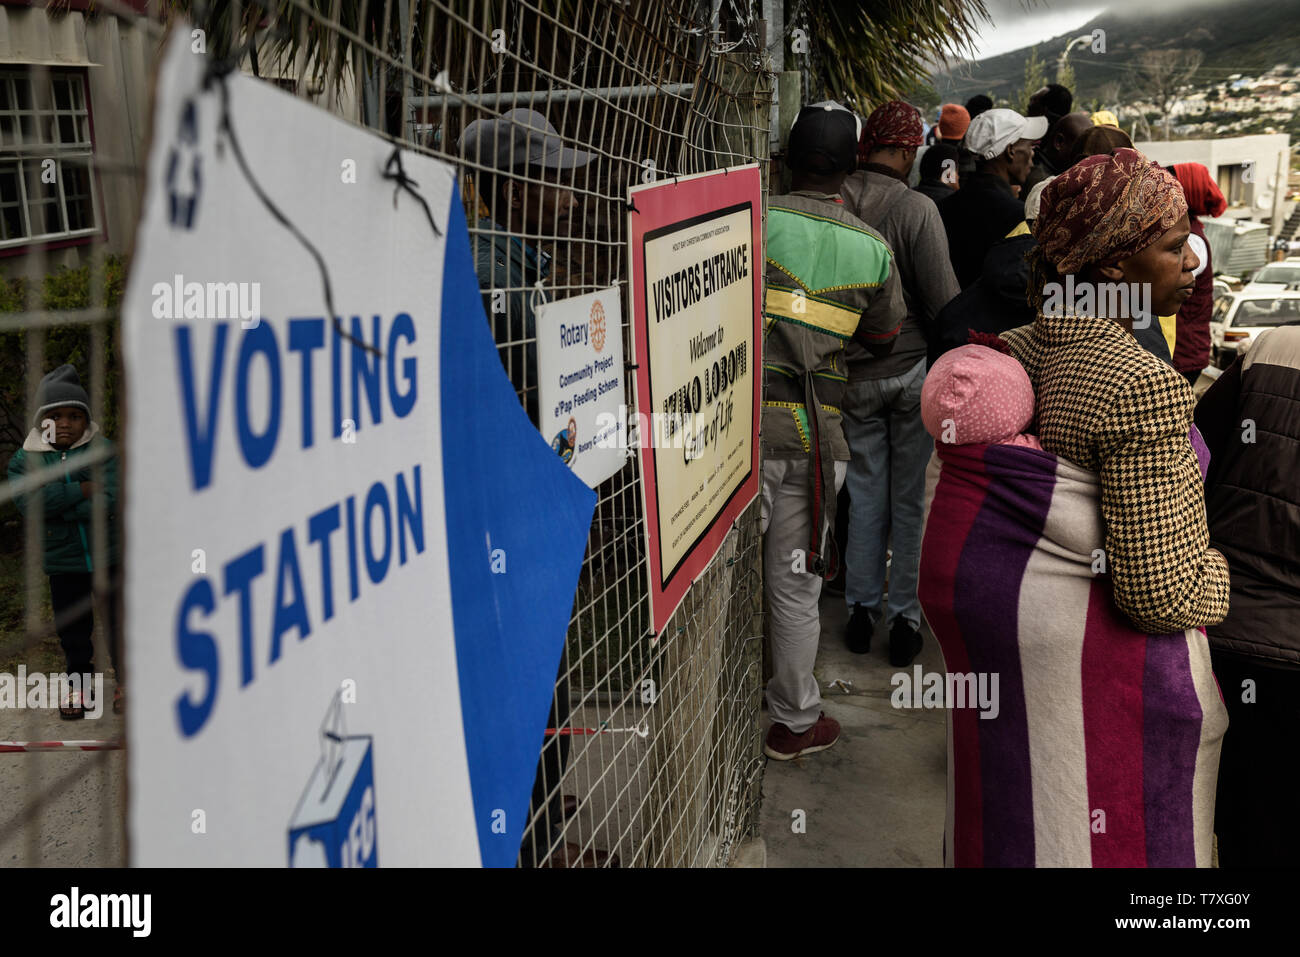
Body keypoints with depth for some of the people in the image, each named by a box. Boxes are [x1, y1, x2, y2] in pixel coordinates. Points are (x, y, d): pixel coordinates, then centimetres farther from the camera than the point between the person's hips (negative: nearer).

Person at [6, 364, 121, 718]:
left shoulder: (104, 451, -5)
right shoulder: (23, 460, 0)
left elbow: (109, 502, -17)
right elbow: (28, 500, -18)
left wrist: (58, 508, -20)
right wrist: (83, 491, -22)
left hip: (108, 555, -1)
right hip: (63, 560, 2)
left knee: (119, 620, 8)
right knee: (72, 626, 12)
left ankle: (125, 679, 24)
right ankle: (79, 681, 29)